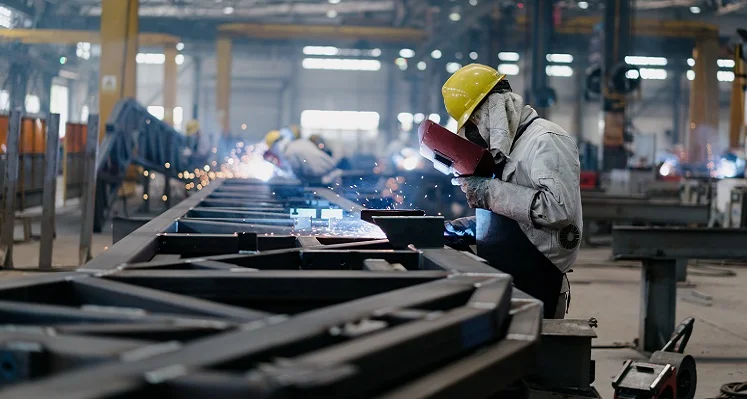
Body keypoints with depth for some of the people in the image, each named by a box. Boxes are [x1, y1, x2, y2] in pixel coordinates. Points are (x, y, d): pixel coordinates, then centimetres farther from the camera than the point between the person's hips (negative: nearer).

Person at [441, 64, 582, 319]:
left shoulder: (545, 141, -11)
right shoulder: (511, 147, 20)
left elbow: (559, 208, -25)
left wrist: (491, 193, -21)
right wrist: (472, 226, 13)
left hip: (532, 282, -9)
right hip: (503, 280, 9)